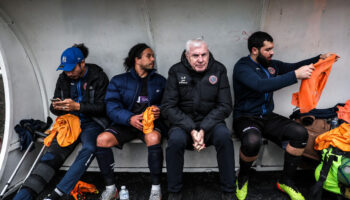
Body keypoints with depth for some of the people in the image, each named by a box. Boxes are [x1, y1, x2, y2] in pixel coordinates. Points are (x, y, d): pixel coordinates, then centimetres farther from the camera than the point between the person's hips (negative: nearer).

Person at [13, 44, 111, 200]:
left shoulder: (98, 77, -3)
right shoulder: (63, 78, 11)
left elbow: (102, 107, -7)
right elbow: (54, 109, 16)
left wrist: (77, 106, -19)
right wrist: (56, 107, -9)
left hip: (91, 121, -4)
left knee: (89, 149, -35)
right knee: (52, 153, -20)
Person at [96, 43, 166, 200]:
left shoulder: (160, 80, 15)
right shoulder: (118, 81, 9)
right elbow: (112, 107, -5)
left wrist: (159, 109, -13)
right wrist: (130, 118, -24)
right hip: (126, 123, 1)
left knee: (153, 138, -35)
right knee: (102, 139, -26)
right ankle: (110, 187, -7)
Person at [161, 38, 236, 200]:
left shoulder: (218, 70, -1)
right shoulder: (176, 71, -2)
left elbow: (225, 106, -5)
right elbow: (168, 107, -7)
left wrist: (203, 129, -19)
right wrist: (191, 130, -20)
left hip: (210, 122, 1)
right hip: (183, 123, 0)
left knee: (224, 136, -30)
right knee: (175, 139, -31)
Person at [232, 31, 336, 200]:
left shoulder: (271, 64, 11)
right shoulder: (242, 67, -12)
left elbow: (293, 67, 26)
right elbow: (261, 85, -30)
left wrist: (320, 58, 11)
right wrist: (296, 75, -31)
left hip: (267, 116, 7)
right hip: (246, 118, -6)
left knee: (300, 133, -18)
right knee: (252, 141, -39)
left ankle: (286, 182, 1)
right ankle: (243, 177, -4)